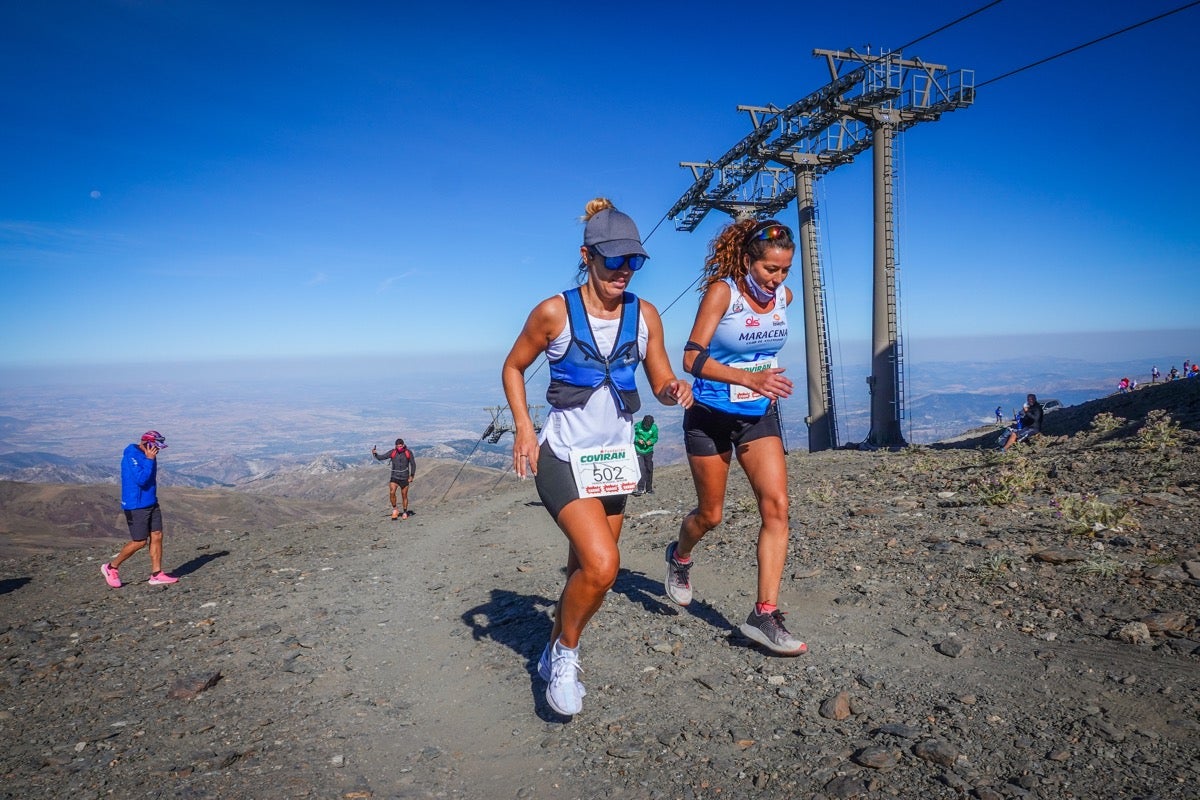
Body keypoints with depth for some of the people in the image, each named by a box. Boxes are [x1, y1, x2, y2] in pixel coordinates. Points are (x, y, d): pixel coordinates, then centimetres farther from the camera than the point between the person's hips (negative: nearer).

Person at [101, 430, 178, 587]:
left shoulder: (148, 454, 9)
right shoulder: (131, 456, -19)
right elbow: (141, 479, -27)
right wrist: (149, 460, -23)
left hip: (151, 503, 8)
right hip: (136, 506, -8)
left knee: (157, 536, 3)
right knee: (139, 542, -3)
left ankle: (156, 574, 7)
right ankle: (111, 567, 17)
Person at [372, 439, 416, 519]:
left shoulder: (408, 453, -5)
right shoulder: (392, 452, -3)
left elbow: (413, 464, 2)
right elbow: (381, 458, -5)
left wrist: (412, 476, -3)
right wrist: (375, 454, -25)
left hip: (404, 478, 0)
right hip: (394, 477, 0)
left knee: (404, 496, 8)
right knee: (391, 493, -20)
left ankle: (405, 513, 25)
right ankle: (395, 509, 0)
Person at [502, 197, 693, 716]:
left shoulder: (644, 315, 1)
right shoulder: (555, 312, -10)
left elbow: (662, 384, 8)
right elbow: (513, 368, 3)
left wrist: (675, 391, -15)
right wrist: (523, 429, -9)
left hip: (615, 459, 5)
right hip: (563, 456, -5)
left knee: (586, 569, 13)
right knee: (601, 565, -20)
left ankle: (553, 657, 38)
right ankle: (565, 652, 9)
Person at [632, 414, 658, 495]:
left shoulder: (654, 427, -5)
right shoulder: (637, 426, -10)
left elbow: (655, 438, 5)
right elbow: (633, 436, 0)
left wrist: (651, 441, -15)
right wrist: (638, 440, -17)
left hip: (649, 451, 3)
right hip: (639, 450, -3)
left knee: (649, 469, 7)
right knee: (641, 469, -13)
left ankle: (649, 489, 20)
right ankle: (640, 489, -11)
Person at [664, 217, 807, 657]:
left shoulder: (784, 296, -1)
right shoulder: (721, 292, -18)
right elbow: (692, 358, -24)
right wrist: (748, 378, -36)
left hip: (759, 416, 4)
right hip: (711, 416, -4)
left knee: (776, 506, -12)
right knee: (710, 515, 9)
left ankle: (765, 614, -4)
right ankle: (680, 557, 44)